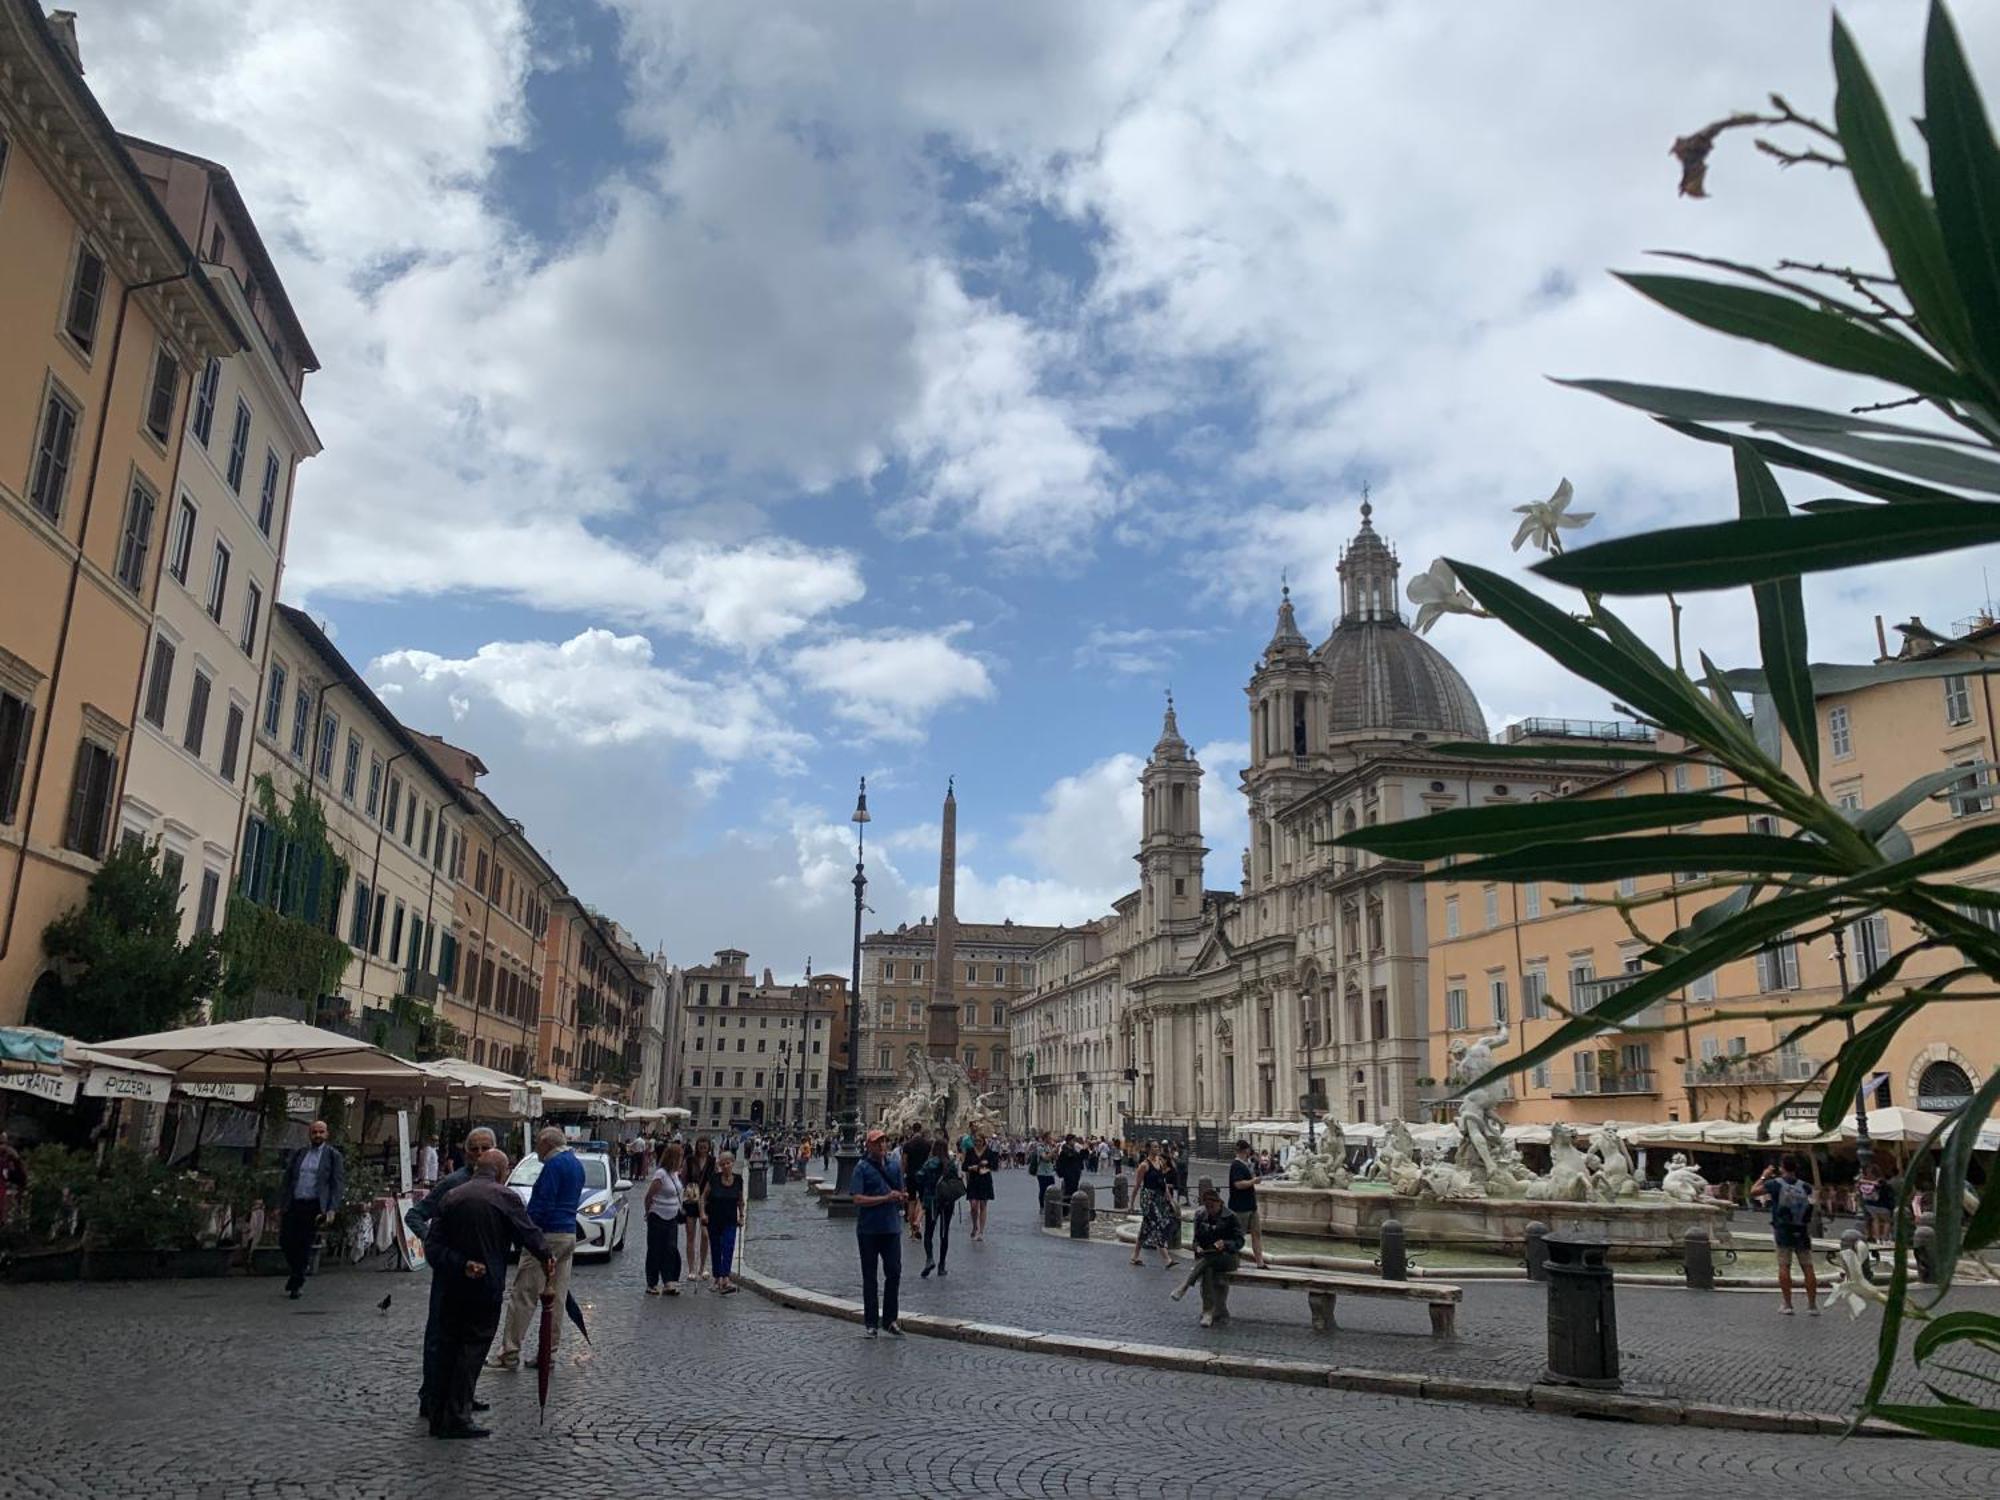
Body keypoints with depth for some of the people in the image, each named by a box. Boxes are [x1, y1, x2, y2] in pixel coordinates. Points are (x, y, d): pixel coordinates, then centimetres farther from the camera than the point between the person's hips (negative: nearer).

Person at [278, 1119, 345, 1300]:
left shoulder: (333, 1156, 3)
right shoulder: (298, 1154, 13)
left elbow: (338, 1184, -1)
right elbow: (287, 1181, 16)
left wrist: (331, 1210, -11)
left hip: (314, 1207, -3)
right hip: (294, 1204, 3)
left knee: (304, 1245, -2)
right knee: (285, 1241, -1)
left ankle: (295, 1285, 12)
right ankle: (296, 1273, 27)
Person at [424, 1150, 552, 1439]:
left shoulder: (452, 1196, 3)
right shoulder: (505, 1197, -11)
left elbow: (433, 1245, -4)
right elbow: (530, 1233, -5)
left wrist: (460, 1265, -11)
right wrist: (547, 1259, 12)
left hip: (453, 1285, 5)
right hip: (486, 1286, -5)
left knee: (449, 1346, 17)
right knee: (473, 1347, 2)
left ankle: (440, 1413, 28)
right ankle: (456, 1418, 1)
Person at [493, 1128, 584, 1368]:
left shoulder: (555, 1164, -13)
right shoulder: (577, 1165, 16)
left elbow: (542, 1204, -18)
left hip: (548, 1234, -9)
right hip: (569, 1235, 9)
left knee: (522, 1295, -3)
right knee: (556, 1297, 10)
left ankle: (510, 1353, 0)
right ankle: (548, 1353, 14)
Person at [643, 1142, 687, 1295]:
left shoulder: (675, 1174, 6)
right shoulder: (661, 1174, -19)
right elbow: (648, 1196, -14)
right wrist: (649, 1213, -3)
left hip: (672, 1219, 7)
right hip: (658, 1219, -7)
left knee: (671, 1251, 3)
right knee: (655, 1252, 3)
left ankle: (668, 1283, 5)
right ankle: (652, 1285, 12)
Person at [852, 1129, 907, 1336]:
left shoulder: (895, 1165, 8)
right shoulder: (862, 1167, -8)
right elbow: (858, 1199, -16)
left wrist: (902, 1197, -7)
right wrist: (886, 1198, -20)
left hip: (892, 1227, 4)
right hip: (868, 1229, -4)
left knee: (894, 1273, 4)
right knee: (869, 1276, 7)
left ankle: (889, 1320, 18)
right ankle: (870, 1322, 16)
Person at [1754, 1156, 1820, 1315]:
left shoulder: (1776, 1184, -6)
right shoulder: (1804, 1186, 2)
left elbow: (1754, 1191, -1)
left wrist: (1764, 1176, 13)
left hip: (1783, 1232, -2)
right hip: (1802, 1232, 2)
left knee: (1784, 1267, 2)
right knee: (1808, 1268, 8)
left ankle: (1788, 1305, 1)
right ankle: (1813, 1305, 12)